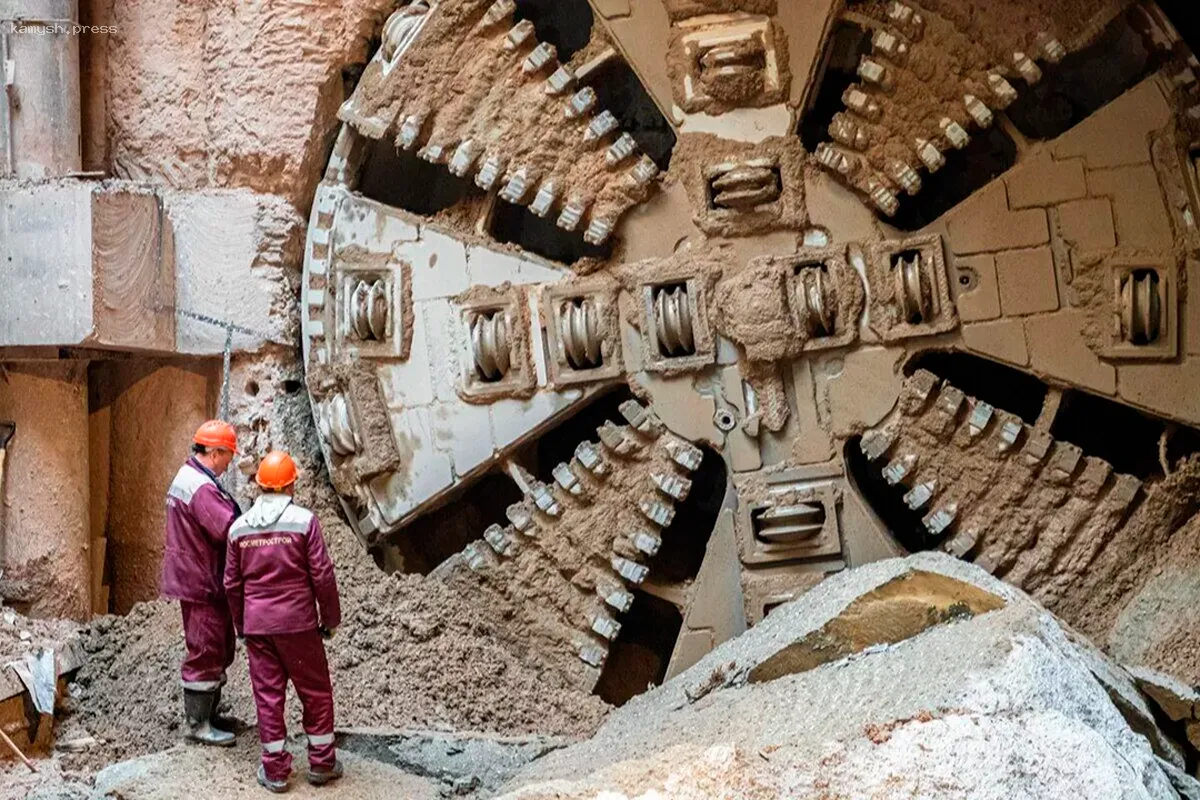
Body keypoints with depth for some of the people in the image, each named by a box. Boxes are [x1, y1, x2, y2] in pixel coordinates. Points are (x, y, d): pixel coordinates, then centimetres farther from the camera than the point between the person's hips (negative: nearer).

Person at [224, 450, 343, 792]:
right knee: (316, 691, 11)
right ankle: (321, 763, 18)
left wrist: (240, 624, 19)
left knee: (268, 694, 10)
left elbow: (232, 582, 8)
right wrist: (330, 618, 1)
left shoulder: (239, 527, 2)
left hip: (256, 623, 3)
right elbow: (322, 575, -10)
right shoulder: (304, 520, -11)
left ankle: (275, 769, 15)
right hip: (297, 622, -3)